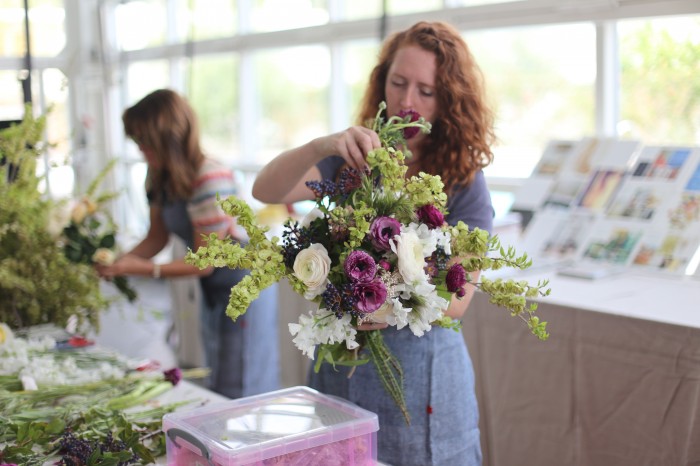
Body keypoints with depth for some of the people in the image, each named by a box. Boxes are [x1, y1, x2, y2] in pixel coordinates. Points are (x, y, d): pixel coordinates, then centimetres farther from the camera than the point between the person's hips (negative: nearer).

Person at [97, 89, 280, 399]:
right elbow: (157, 237, 5)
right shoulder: (159, 177, -1)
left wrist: (142, 268, -27)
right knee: (217, 387, 17)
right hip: (212, 290, 9)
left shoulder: (210, 180, -28)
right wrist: (119, 260, -12)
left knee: (242, 394, -1)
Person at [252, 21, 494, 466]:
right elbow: (266, 191, -16)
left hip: (420, 369, -2)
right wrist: (319, 147, -34)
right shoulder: (353, 157, -1)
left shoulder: (464, 182, -7)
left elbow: (457, 299, -11)